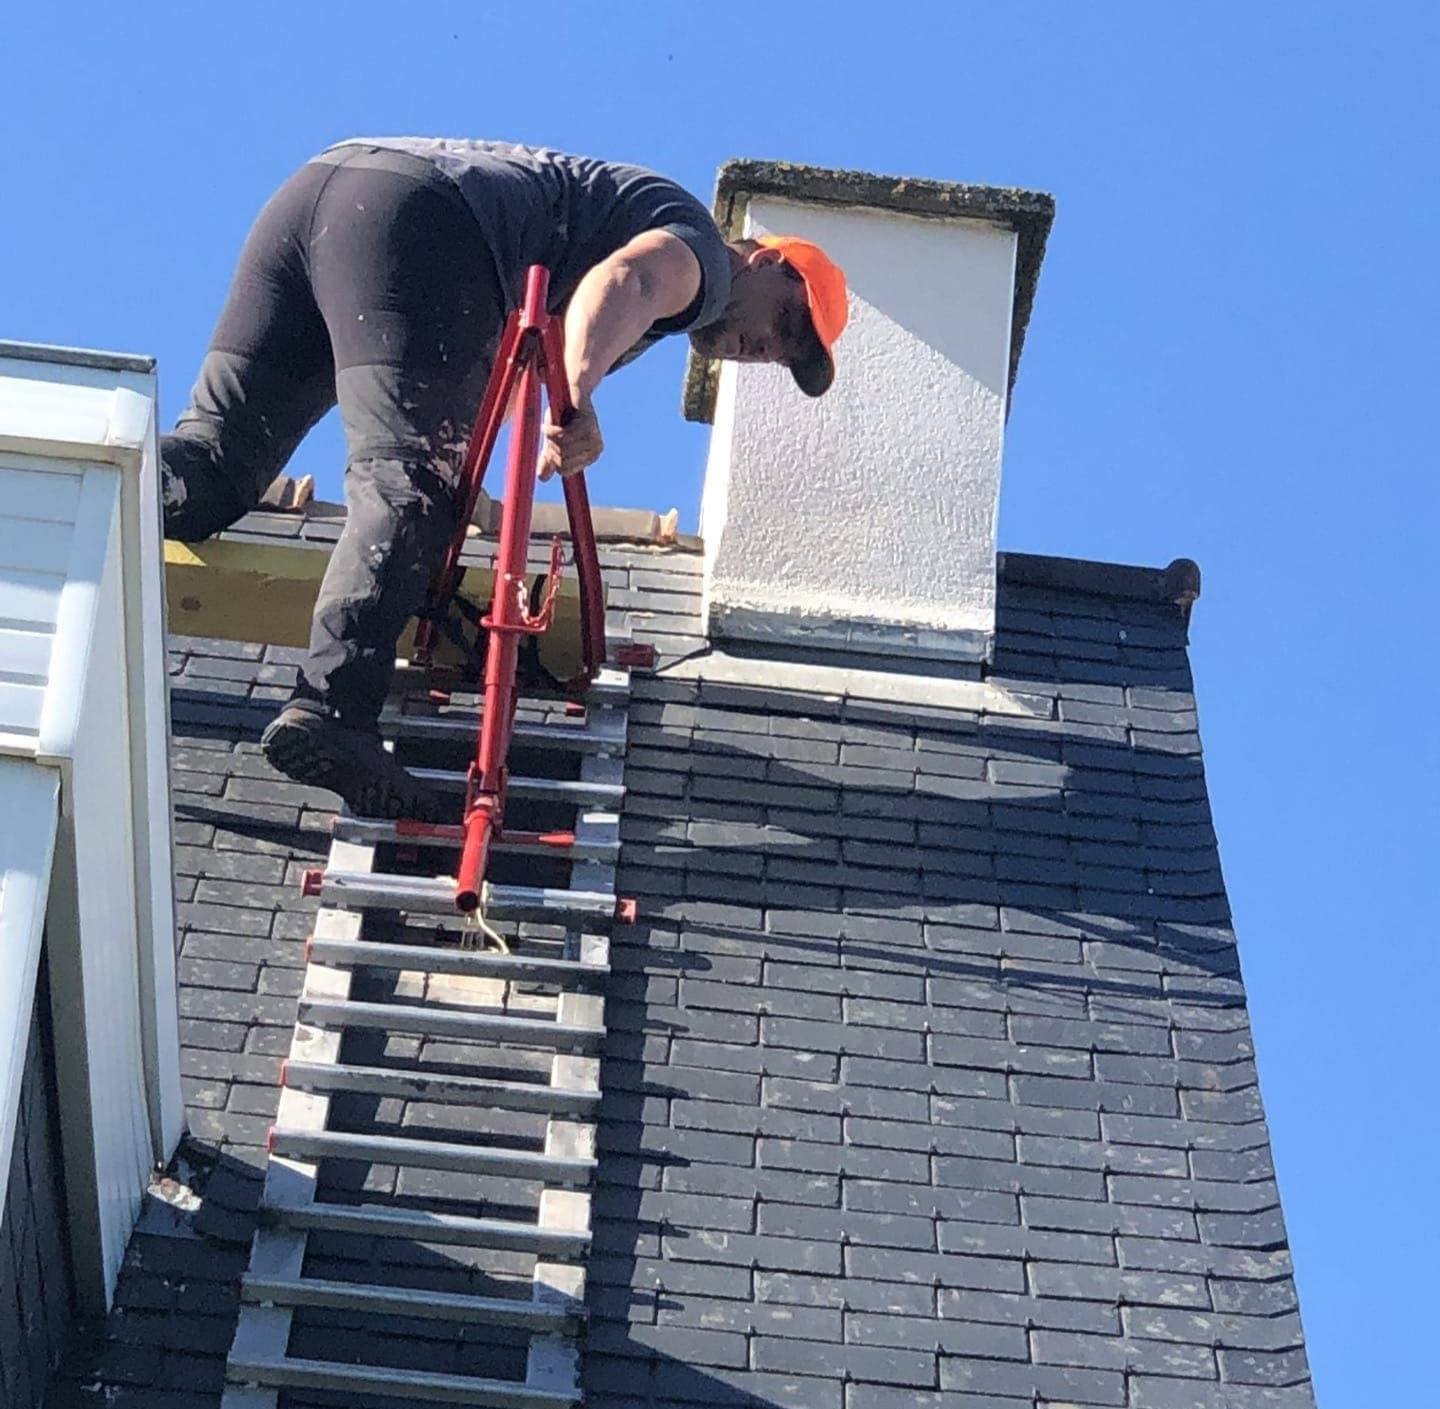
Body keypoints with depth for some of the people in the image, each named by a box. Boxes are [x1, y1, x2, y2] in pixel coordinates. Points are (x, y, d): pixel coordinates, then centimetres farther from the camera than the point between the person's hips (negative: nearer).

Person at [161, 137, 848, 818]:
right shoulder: (698, 250, 9)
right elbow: (623, 280, -16)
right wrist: (577, 398, -31)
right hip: (419, 218, -9)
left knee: (220, 447, 4)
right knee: (411, 486, -19)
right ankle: (331, 710, -33)